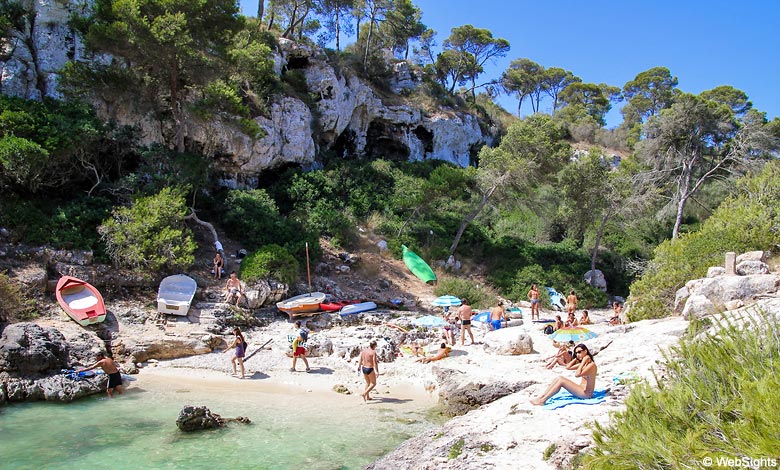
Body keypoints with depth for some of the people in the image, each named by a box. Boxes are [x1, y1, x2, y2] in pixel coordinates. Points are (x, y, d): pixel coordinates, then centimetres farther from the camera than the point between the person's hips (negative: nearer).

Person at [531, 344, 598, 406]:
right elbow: (568, 367, 17)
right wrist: (576, 358, 10)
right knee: (559, 378, -4)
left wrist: (583, 362, -20)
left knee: (561, 380, -19)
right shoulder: (584, 363, 13)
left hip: (586, 393, -9)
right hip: (581, 389, 9)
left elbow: (577, 374, -29)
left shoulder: (591, 365, -16)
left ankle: (542, 400, -19)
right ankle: (541, 396, -11)